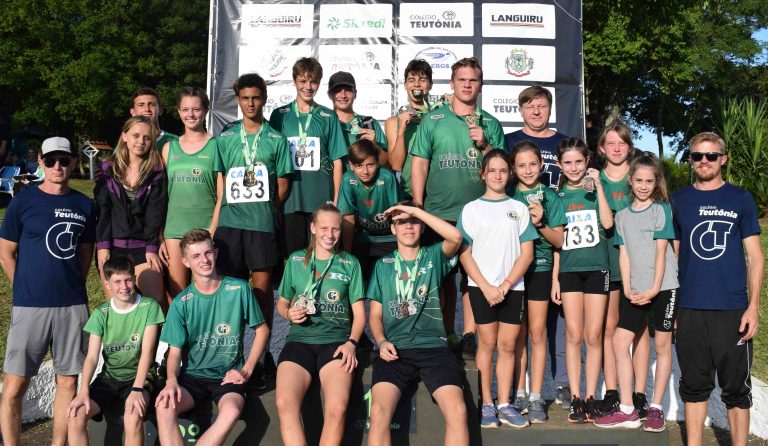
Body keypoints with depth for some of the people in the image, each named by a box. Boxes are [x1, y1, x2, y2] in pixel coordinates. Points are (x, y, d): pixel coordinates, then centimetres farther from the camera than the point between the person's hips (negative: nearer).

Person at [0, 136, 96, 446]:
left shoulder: (84, 205, 7)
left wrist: (74, 287, 8)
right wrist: (27, 291, 3)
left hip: (73, 306, 3)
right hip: (30, 305, -3)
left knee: (68, 380, 8)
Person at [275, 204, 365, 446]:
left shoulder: (350, 263, 13)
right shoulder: (295, 260, 16)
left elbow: (359, 313, 11)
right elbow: (281, 303, 24)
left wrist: (351, 343, -7)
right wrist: (289, 313, 0)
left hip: (336, 340, -1)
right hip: (300, 339, 1)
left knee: (337, 408, -30)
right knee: (284, 403, -30)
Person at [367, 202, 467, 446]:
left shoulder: (434, 256, 12)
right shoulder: (383, 266, 17)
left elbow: (456, 236, -10)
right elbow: (375, 314, 16)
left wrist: (417, 211, -5)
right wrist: (382, 341, -3)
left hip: (433, 346, -1)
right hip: (395, 350, 1)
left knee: (458, 412, -25)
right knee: (379, 412, -25)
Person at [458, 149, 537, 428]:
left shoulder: (519, 209, 8)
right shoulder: (471, 209, 5)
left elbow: (526, 253, 3)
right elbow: (464, 254, 0)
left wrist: (505, 285, -8)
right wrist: (486, 286, -9)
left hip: (512, 287, 1)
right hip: (481, 286, -1)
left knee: (507, 345, 3)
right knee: (487, 343, 1)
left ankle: (504, 405, 10)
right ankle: (486, 405, 9)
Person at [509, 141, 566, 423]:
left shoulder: (549, 196, 4)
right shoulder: (508, 197, 5)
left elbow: (559, 241, 3)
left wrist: (540, 224, -12)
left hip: (539, 268, -1)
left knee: (537, 333, 0)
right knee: (518, 333, 6)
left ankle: (536, 398, 7)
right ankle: (519, 394, 14)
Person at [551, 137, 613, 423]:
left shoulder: (595, 189, 4)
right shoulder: (558, 196, 9)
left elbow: (607, 223, -12)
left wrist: (598, 186, -13)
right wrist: (554, 278, 6)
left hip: (597, 268, -1)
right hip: (569, 270, 1)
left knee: (593, 337, 2)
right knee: (574, 336, 0)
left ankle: (590, 397, 11)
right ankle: (575, 399, 6)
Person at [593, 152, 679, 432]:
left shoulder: (661, 210, -1)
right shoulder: (622, 215, 10)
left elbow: (661, 252, -7)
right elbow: (624, 254, 6)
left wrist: (654, 289, -14)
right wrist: (628, 289, -5)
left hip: (664, 286, -4)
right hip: (636, 290, 4)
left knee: (662, 344, 3)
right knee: (620, 341, -3)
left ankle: (656, 408, 12)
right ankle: (627, 410, 3)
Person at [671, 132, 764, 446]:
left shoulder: (741, 199, 4)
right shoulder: (678, 200, 8)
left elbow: (755, 255, 3)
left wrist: (753, 305, -6)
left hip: (733, 310, -1)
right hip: (689, 310, 2)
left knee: (736, 388, 5)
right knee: (694, 385, 10)